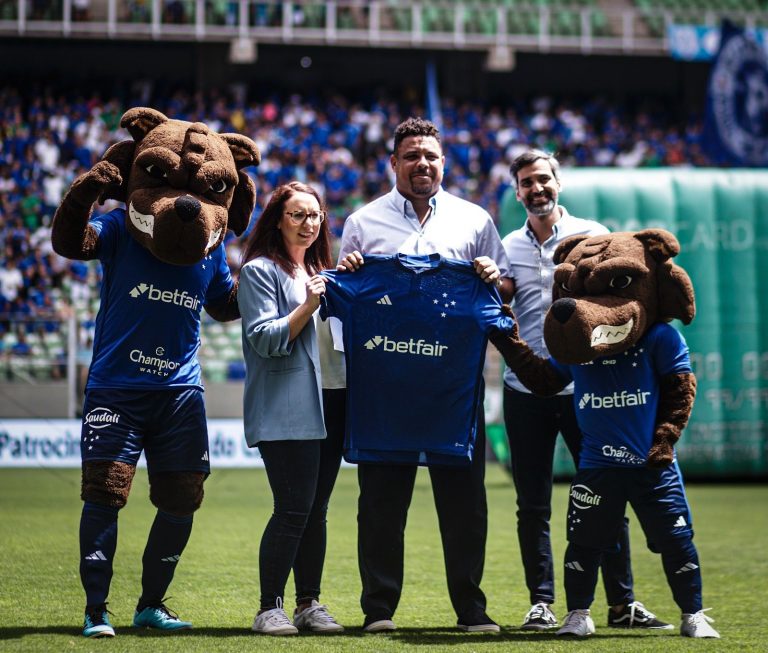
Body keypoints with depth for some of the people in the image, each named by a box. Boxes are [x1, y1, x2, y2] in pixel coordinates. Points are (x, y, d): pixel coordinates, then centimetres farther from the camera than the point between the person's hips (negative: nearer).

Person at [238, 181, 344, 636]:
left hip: (326, 406, 7)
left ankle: (310, 604, 13)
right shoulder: (260, 271, -2)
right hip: (284, 409, -7)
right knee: (294, 509, -12)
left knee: (316, 511, 8)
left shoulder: (321, 271, 20)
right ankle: (270, 608, -6)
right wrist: (307, 306, -19)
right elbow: (264, 338, -10)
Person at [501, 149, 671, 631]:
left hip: (585, 386, -2)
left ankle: (623, 603, 4)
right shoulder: (507, 247, 10)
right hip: (526, 389, 2)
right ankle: (541, 603, 11)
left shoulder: (592, 235, 4)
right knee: (533, 505, 4)